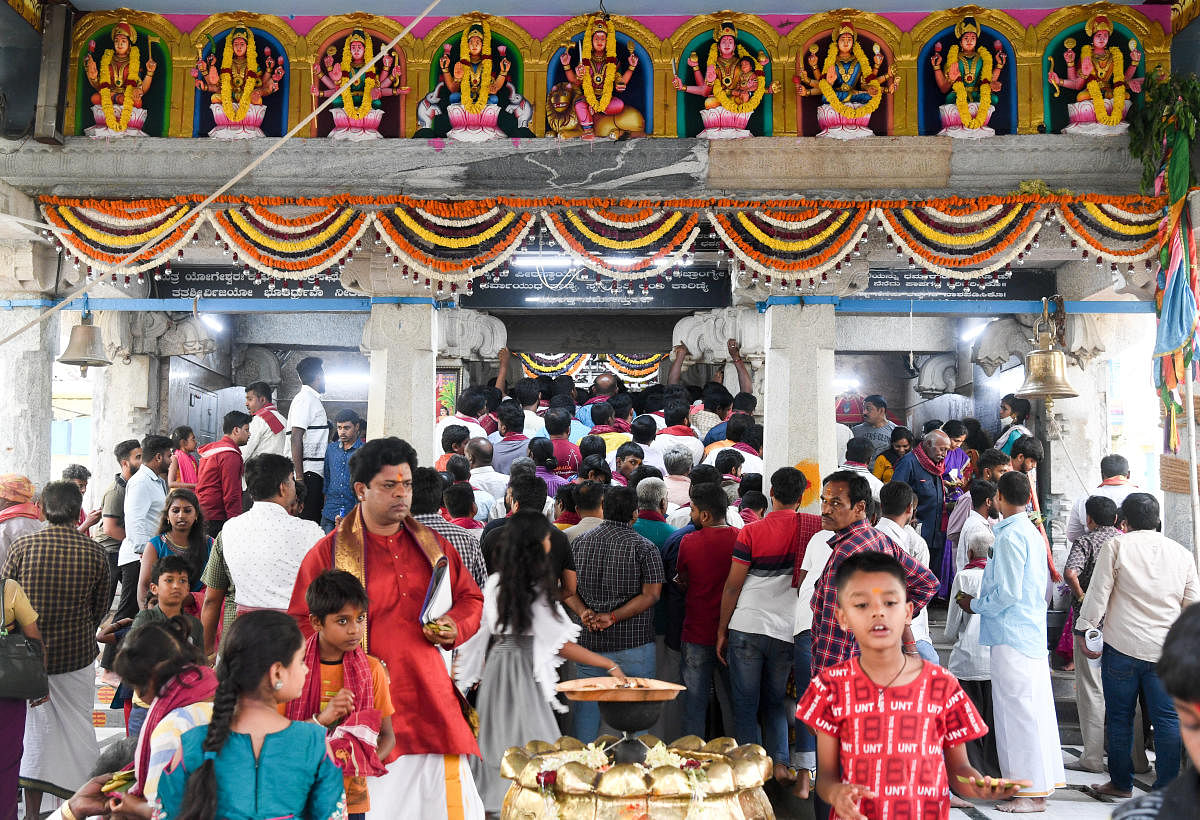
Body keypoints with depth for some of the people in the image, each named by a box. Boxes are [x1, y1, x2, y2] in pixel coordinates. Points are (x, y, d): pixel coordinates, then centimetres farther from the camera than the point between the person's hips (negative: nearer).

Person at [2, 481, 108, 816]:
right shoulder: (94, 552, -9)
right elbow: (100, 608, 2)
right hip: (76, 654, 0)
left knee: (35, 728, 15)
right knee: (77, 728, 14)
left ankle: (33, 811, 25)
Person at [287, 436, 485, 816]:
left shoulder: (433, 544, 11)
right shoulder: (328, 553, -1)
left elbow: (470, 597, 19)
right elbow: (301, 623, 1)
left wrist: (456, 627, -1)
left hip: (431, 701, 4)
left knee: (457, 803, 6)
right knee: (372, 805, 4)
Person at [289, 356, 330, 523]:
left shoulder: (314, 400, 20)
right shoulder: (305, 399, -10)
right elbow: (296, 439, -17)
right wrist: (299, 478, -21)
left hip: (316, 473, 9)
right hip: (308, 472, -9)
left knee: (315, 521, 9)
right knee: (307, 521, -9)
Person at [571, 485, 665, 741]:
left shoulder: (578, 542, 5)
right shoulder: (644, 548, -7)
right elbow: (651, 595, -13)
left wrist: (585, 611, -8)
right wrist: (613, 618, -15)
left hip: (589, 642, 4)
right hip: (633, 643, -3)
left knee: (586, 707, 13)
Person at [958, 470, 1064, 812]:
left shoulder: (1009, 536, -16)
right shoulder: (1032, 532, 12)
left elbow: (1008, 593, -20)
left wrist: (975, 605, -4)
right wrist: (982, 601, 18)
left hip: (1011, 635, -10)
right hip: (1032, 631, 10)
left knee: (1018, 711, -3)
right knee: (1035, 707, 14)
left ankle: (1031, 792, 3)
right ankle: (1043, 781, 24)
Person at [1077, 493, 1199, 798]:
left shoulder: (1116, 546, -3)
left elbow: (1098, 593, -5)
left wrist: (1086, 630, 3)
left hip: (1122, 646, -2)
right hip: (1165, 650, 3)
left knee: (1120, 718, 7)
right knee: (1167, 719, 8)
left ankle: (1121, 783, 16)